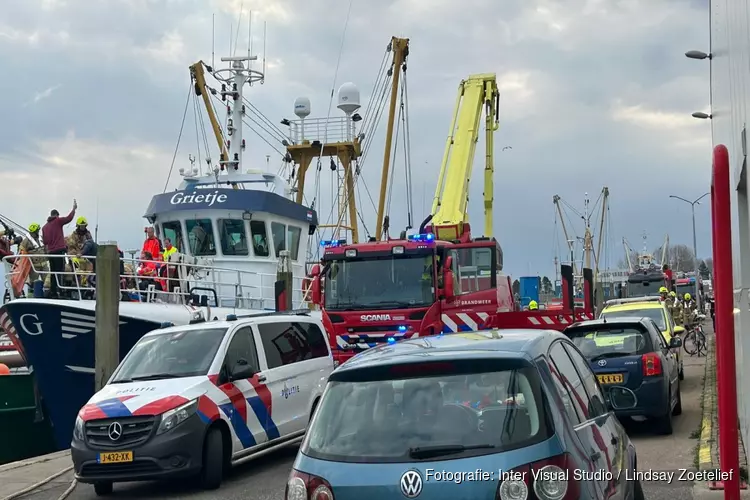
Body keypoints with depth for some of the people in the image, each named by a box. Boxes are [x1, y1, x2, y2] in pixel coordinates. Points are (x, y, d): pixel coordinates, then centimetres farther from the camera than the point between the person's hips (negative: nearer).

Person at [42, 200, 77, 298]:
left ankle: (52, 292, 12)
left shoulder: (45, 227, 15)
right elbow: (69, 218, -12)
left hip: (50, 252, 6)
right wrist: (74, 208, 0)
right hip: (60, 250, -6)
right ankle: (57, 290, -18)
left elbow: (45, 241, 14)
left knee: (53, 273, 11)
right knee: (60, 271, -8)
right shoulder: (58, 221, 0)